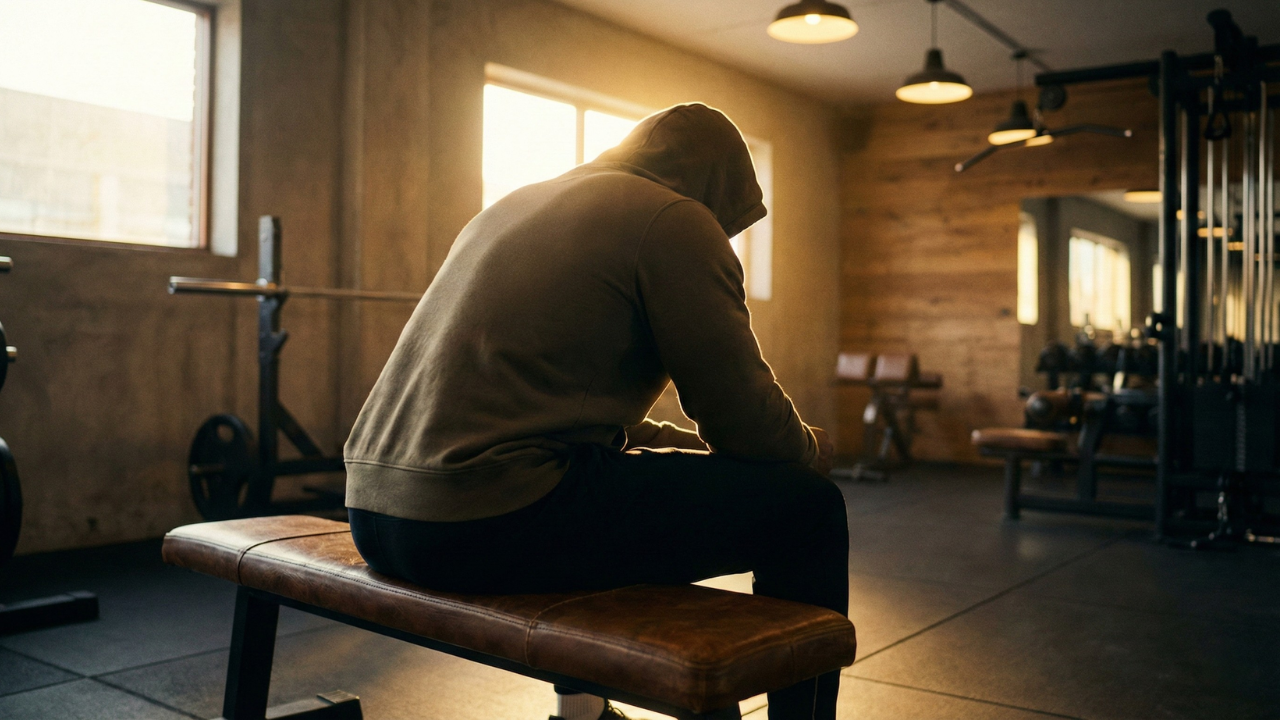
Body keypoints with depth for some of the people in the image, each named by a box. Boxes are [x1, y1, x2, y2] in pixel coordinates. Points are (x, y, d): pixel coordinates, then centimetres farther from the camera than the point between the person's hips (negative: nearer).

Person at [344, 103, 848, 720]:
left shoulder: (518, 203, 24)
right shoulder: (676, 218, -1)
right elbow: (745, 417, -3)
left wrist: (686, 442, 31)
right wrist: (810, 451, 18)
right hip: (494, 524, -9)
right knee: (807, 507, 1)